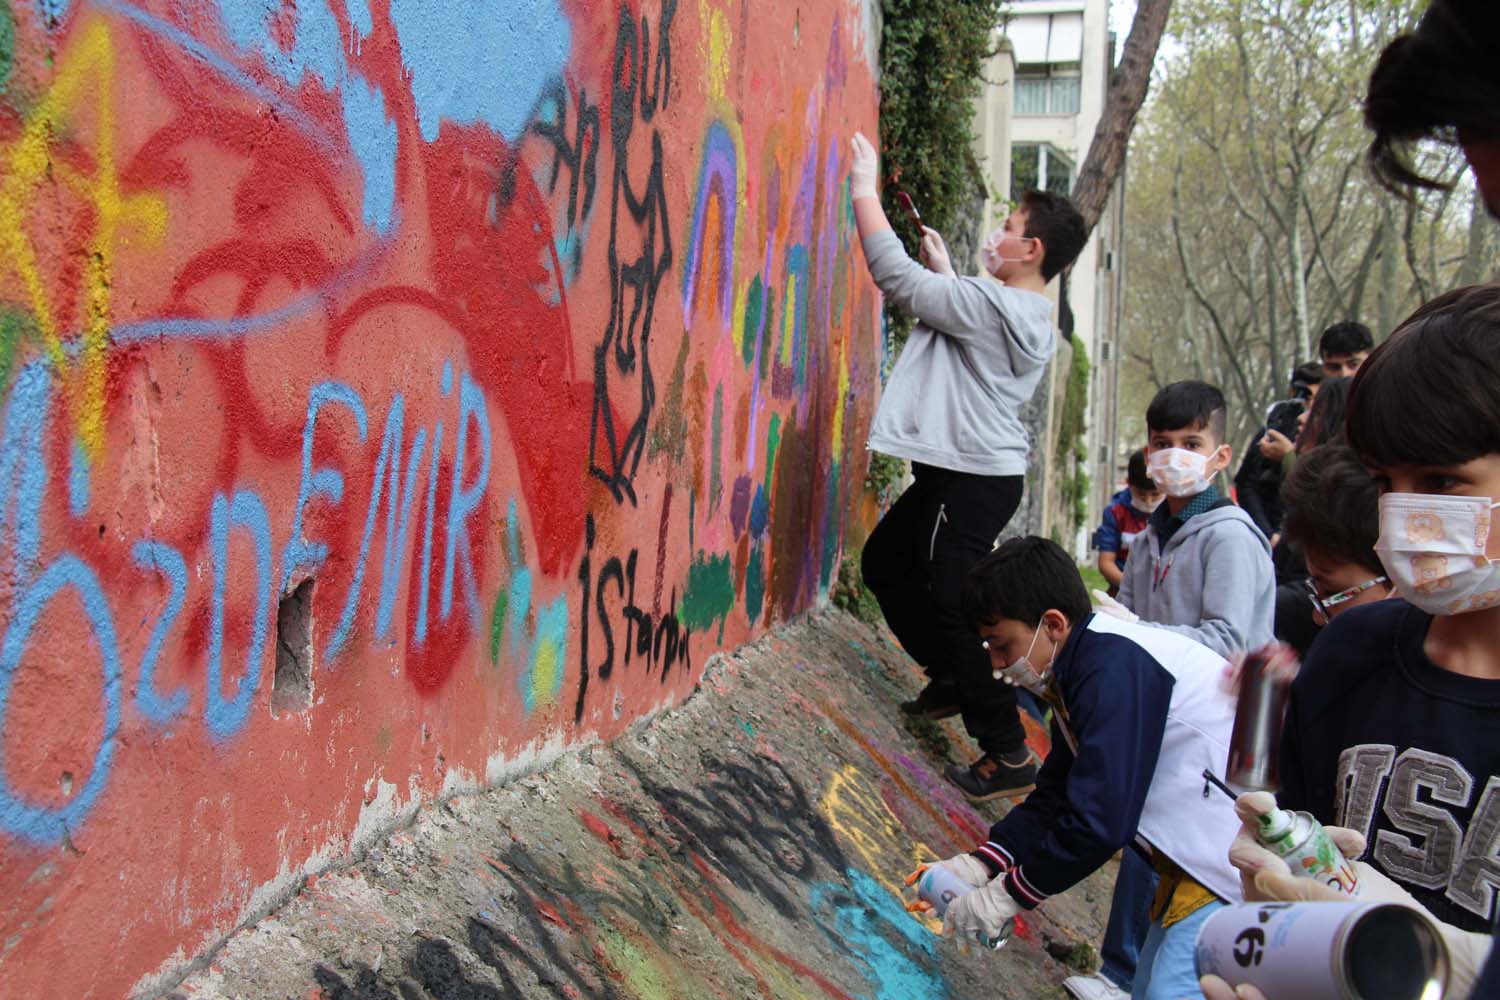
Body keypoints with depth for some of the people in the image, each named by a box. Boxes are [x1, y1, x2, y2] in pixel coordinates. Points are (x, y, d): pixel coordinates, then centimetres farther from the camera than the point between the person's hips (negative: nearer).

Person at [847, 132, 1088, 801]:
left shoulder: (991, 305, -20)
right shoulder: (1032, 318, 9)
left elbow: (896, 276, -19)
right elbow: (955, 316, 25)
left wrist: (864, 189, -10)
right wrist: (945, 269, 17)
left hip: (970, 480, -10)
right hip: (980, 469, 10)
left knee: (953, 608, -7)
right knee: (884, 562, 23)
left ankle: (1008, 752, -1)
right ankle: (951, 680, 34)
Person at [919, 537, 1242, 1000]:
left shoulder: (1114, 666, -24)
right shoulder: (1080, 668, 8)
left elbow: (1100, 820, -27)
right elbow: (1054, 797, 14)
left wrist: (1009, 894, -15)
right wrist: (979, 865, 1)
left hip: (1238, 868, -11)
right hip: (1197, 862, 11)